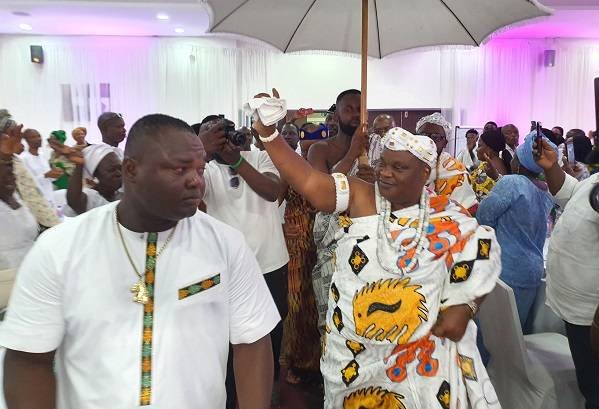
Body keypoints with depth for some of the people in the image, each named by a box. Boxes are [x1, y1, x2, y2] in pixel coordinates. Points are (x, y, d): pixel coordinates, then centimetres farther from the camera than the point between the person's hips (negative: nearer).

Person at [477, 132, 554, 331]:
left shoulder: (511, 183, -18)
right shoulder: (548, 191, 4)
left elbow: (483, 217, -13)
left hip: (506, 272, -7)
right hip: (534, 269, 8)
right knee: (520, 328, 18)